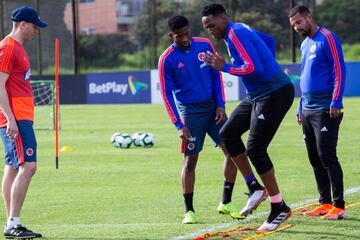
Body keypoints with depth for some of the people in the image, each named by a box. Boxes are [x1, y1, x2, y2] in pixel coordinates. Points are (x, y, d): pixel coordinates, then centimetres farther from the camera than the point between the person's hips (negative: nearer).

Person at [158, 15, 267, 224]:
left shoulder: (204, 45, -1)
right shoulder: (167, 60, -11)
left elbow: (216, 75, 7)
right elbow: (167, 94, -9)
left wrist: (221, 104, -1)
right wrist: (179, 125, -14)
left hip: (212, 106, 4)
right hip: (190, 112, -4)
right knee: (190, 159, -5)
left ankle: (226, 203, 10)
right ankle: (189, 211, 5)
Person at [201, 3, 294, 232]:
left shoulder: (236, 33, -16)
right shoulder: (240, 30, 13)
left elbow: (254, 68, -25)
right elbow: (268, 41, 26)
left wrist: (224, 67, -15)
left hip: (274, 93, -11)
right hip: (258, 94, 11)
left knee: (255, 149, -12)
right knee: (228, 133, 11)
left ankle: (280, 208, -5)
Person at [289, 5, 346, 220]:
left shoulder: (327, 38, -8)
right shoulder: (305, 45, 18)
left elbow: (339, 70, -13)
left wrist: (336, 102, -19)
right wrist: (301, 108, 22)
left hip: (326, 110, -8)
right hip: (308, 111, 8)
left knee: (327, 156, -10)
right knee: (315, 158, 8)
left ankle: (339, 206, -7)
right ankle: (326, 203, 14)